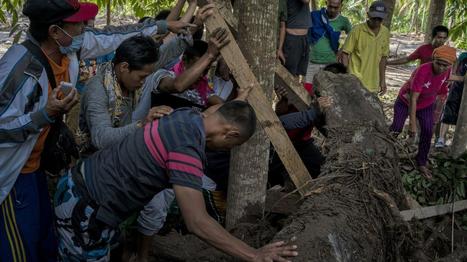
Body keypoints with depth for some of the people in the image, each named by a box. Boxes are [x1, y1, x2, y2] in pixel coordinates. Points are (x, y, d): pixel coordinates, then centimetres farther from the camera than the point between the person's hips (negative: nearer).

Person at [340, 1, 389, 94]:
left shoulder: (385, 32, 6)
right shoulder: (357, 30, -9)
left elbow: (383, 57, 14)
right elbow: (345, 54, -6)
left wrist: (382, 80, 14)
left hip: (372, 83, 5)